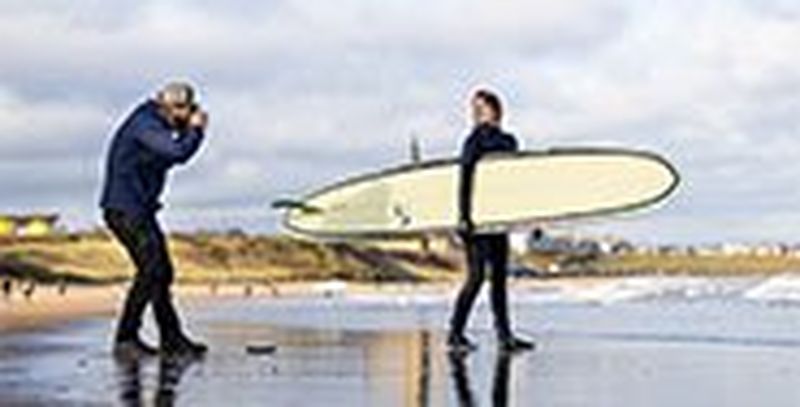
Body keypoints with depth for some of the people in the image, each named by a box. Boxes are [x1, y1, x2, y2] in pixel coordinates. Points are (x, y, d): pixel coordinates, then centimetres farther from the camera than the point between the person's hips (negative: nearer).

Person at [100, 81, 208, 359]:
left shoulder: (156, 124, 13)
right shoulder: (145, 125, -18)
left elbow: (174, 154, 22)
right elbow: (179, 153, -29)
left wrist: (190, 129, 7)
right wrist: (195, 129, -11)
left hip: (139, 208, 10)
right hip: (125, 208, -10)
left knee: (162, 272, 11)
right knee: (151, 271, -17)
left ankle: (172, 340, 19)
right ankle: (125, 339, -13)